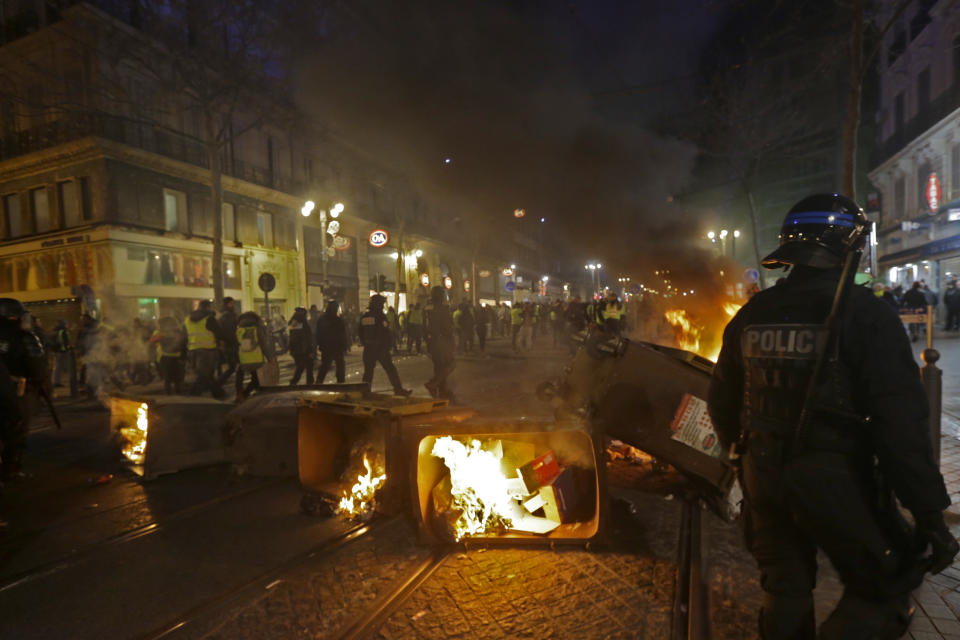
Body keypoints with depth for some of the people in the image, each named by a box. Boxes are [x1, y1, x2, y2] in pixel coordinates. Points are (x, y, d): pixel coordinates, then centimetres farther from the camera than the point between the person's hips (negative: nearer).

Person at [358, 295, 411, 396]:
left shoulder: (364, 317, 9)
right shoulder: (380, 316, -11)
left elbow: (361, 334, 14)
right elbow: (387, 333, -13)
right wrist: (390, 346, -4)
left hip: (368, 349, 5)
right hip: (381, 348, -5)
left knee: (368, 371, 10)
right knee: (390, 369, 0)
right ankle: (398, 389, 2)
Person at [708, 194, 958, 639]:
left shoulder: (750, 315, 1)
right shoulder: (865, 314, -13)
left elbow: (723, 401, 8)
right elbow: (901, 421, -16)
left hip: (763, 476, 5)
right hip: (837, 483, -5)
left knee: (784, 587, 21)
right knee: (883, 587, 17)